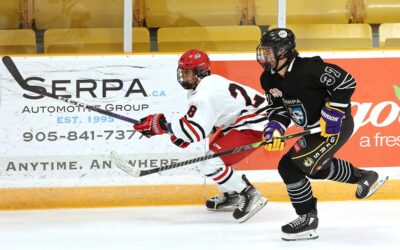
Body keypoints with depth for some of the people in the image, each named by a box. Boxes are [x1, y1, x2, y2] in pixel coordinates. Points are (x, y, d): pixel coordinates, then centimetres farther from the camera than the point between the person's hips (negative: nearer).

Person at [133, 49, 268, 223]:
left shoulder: (205, 94, -23)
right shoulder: (205, 83, 10)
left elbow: (197, 131, -30)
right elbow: (209, 116, 21)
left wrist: (163, 126, -28)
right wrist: (182, 133, 6)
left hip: (254, 124, -11)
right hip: (240, 119, 11)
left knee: (211, 164, -16)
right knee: (213, 153, 22)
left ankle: (250, 196, -8)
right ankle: (232, 196, 33)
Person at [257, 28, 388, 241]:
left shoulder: (308, 68, -26)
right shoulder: (269, 79, 0)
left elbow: (346, 82, -23)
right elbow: (279, 109, 10)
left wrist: (332, 115, -24)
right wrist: (274, 127, -10)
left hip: (336, 125, -10)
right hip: (314, 128, 10)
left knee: (291, 164, -17)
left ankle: (307, 219, -7)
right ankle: (364, 177, 36)